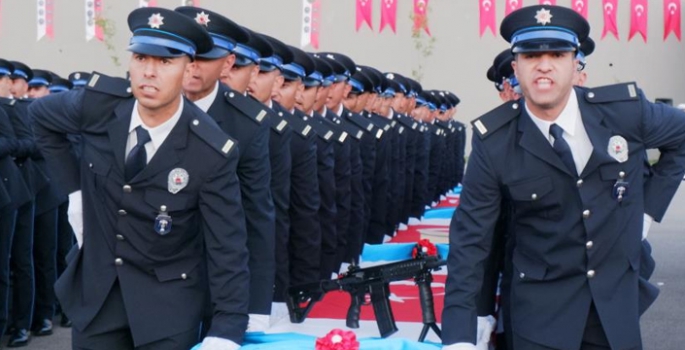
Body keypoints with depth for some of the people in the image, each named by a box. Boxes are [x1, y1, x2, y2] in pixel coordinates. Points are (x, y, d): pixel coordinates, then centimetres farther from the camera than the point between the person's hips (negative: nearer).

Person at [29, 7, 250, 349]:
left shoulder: (212, 152, -21)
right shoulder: (99, 102, -13)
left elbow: (227, 248, -16)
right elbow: (40, 115, 10)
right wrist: (74, 187, 2)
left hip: (170, 300, -3)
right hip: (94, 287, 3)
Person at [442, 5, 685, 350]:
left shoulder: (625, 109, -10)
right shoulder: (493, 141, -13)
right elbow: (470, 238, -11)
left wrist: (650, 203, 3)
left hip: (617, 297, 2)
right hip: (541, 304, -2)